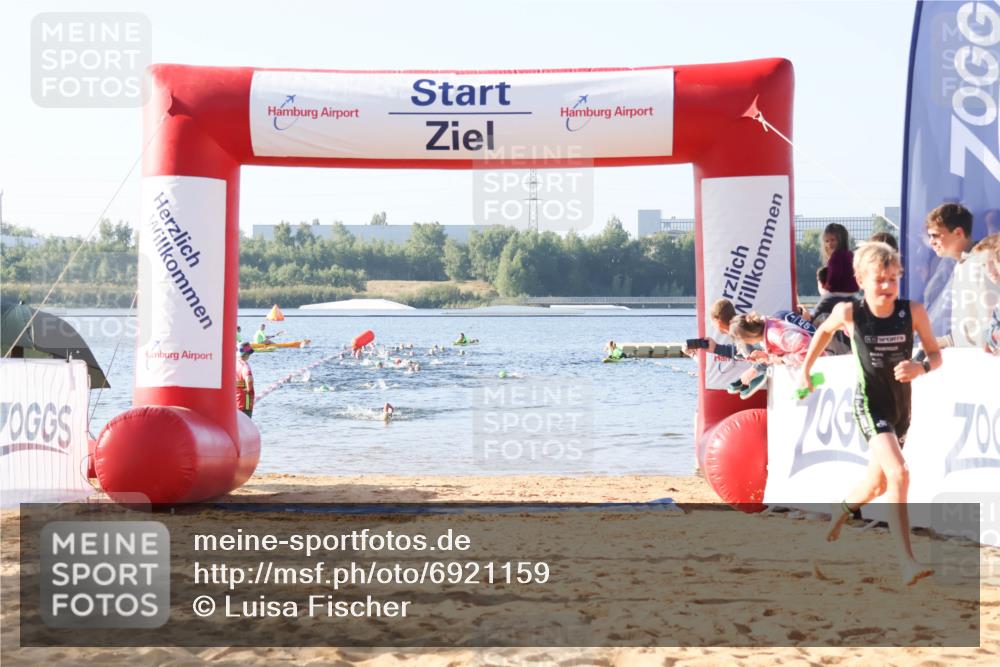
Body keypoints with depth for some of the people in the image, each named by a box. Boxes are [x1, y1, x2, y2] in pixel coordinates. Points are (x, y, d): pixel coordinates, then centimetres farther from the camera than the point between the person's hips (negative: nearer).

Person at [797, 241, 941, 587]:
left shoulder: (913, 311, -8)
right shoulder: (848, 312, -10)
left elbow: (936, 356, 0)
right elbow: (824, 331, 12)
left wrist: (920, 368, -22)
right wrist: (805, 370, 17)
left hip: (902, 406, 4)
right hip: (870, 404, -4)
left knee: (876, 485, 19)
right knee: (899, 473, -24)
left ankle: (839, 514, 51)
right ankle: (906, 562, -23)